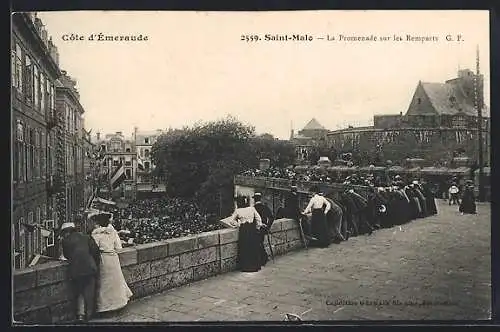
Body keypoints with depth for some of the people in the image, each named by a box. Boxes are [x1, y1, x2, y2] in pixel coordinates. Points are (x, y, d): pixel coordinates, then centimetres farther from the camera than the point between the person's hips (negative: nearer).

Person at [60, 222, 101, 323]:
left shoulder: (65, 241, 4)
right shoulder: (85, 237, 8)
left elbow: (66, 256, 12)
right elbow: (95, 251, 3)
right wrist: (96, 265, 11)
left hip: (76, 271, -1)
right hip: (90, 269, 1)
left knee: (79, 293, 18)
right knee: (89, 293, 14)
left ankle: (81, 314, 9)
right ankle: (89, 315, 23)